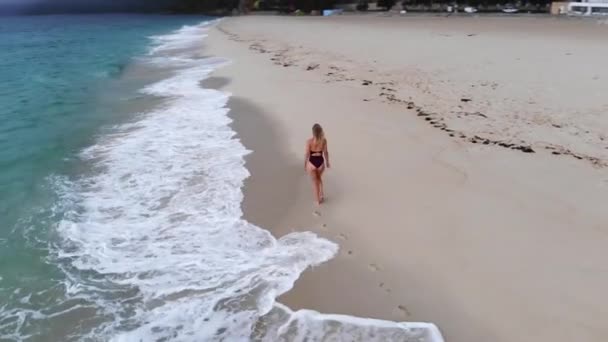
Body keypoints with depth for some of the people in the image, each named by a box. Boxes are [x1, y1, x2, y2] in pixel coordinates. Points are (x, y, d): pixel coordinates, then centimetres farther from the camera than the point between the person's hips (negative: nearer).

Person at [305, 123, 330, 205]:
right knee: (319, 178, 32)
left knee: (314, 182, 17)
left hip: (312, 163, -2)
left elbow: (307, 154, -11)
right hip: (320, 162, 2)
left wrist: (305, 164, 4)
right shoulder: (324, 140, -13)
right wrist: (327, 162, 14)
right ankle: (321, 195, 37)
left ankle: (318, 200, 30)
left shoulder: (309, 141, -21)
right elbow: (325, 152, -2)